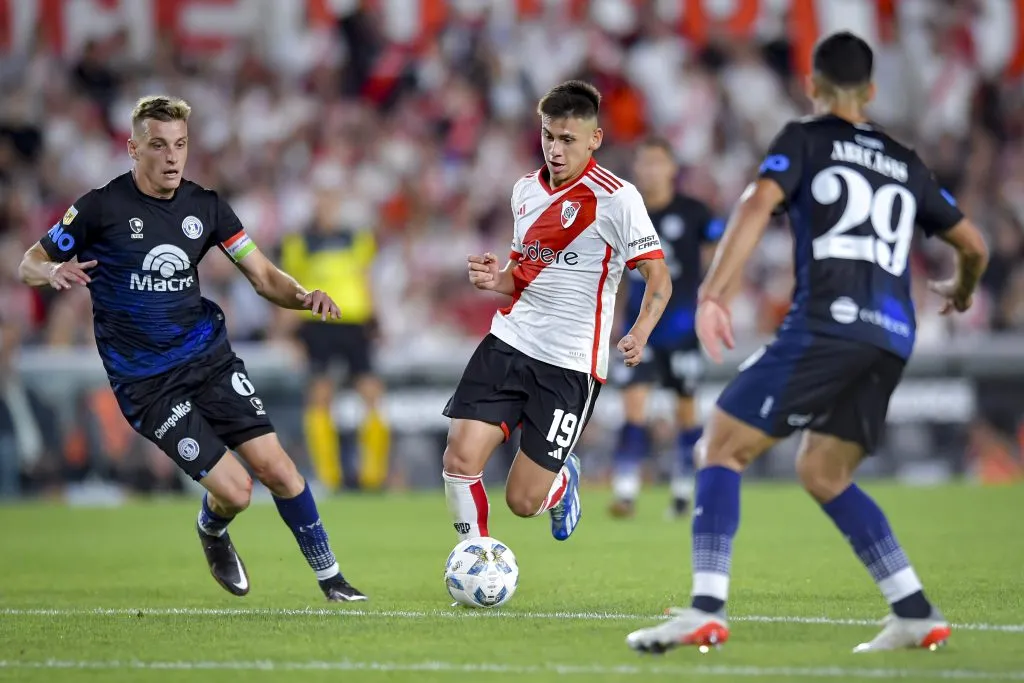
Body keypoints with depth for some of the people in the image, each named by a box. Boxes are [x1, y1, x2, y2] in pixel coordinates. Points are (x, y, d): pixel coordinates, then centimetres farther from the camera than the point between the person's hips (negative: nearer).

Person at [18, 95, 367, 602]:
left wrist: (303, 297, -17)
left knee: (277, 468, -8)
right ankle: (213, 534, 25)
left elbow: (263, 276, 4)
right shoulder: (101, 207, -9)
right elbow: (30, 265, -2)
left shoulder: (205, 207, 2)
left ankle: (331, 580, 8)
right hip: (144, 382, -4)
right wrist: (55, 272, -26)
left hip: (209, 355, 4)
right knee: (234, 491, -11)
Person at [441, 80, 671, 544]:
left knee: (523, 501, -3)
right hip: (509, 344, 5)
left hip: (571, 364, -5)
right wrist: (495, 281, 0)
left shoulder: (616, 198, -9)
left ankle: (563, 481, 33)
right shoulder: (526, 189, 11)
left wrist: (639, 335, -26)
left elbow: (658, 279, -8)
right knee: (459, 460, -12)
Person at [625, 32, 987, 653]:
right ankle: (917, 615, 10)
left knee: (723, 447, -1)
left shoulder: (806, 138, 9)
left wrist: (714, 293, -17)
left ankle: (707, 610, -17)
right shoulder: (905, 165, 24)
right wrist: (961, 291, 52)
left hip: (827, 322, -6)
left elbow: (758, 204, -9)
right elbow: (973, 245, 29)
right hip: (893, 340, 6)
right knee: (823, 473, 20)